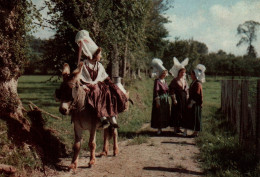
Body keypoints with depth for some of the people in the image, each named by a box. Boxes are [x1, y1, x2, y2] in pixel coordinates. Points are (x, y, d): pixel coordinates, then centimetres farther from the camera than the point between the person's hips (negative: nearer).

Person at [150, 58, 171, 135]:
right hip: (160, 99, -8)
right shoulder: (157, 81, -13)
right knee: (159, 114, -2)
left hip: (165, 100, 8)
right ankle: (159, 129, 5)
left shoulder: (164, 81, 11)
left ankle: (161, 127, 19)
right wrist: (157, 101, -20)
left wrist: (167, 100, 15)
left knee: (165, 114, 11)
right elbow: (156, 91, -17)